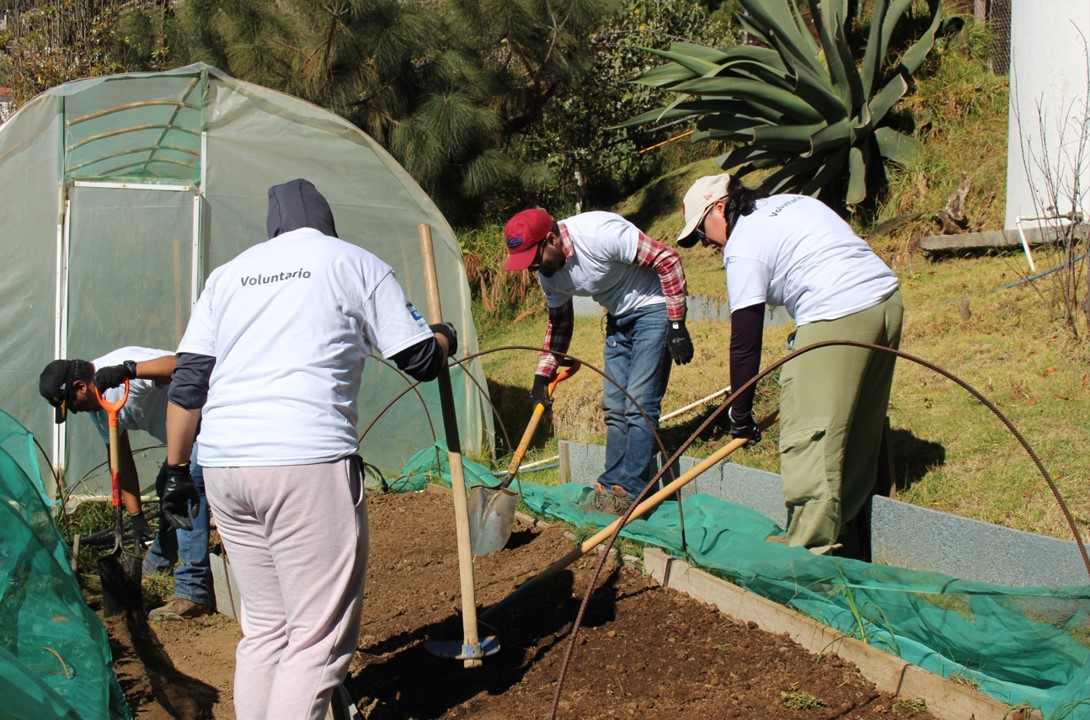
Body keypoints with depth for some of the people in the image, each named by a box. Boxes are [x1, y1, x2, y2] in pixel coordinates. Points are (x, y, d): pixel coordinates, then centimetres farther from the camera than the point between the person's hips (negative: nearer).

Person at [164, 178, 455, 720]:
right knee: (322, 634, -2)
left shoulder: (229, 273, 20)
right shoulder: (354, 263, 8)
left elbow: (188, 380, 13)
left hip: (222, 463, 6)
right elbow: (421, 361, 9)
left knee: (265, 624, 16)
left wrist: (176, 469, 19)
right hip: (308, 461, -6)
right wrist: (445, 338, 31)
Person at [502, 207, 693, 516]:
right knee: (614, 407, 6)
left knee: (639, 405, -12)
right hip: (619, 318, 8)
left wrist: (677, 325, -24)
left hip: (654, 308, -8)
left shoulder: (599, 233, -31)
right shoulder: (549, 273, -5)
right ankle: (610, 489, 12)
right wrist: (542, 376, 7)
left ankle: (628, 493, -6)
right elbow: (559, 321, 12)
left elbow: (667, 259, -25)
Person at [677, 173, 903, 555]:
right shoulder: (794, 202, 21)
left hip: (838, 318, -10)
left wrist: (740, 416, 3)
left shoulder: (743, 246, -4)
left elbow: (745, 341, -5)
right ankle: (844, 525, 26)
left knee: (811, 437, -6)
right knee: (860, 431, 16)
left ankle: (810, 548, -6)